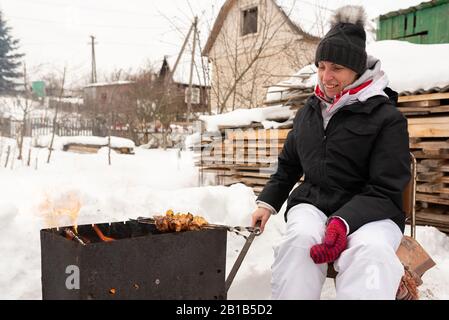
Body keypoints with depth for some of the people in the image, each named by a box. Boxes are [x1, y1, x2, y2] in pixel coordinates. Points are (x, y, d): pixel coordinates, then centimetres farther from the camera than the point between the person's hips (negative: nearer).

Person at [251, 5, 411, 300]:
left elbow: (384, 191, -11)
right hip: (312, 203, 3)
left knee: (371, 250, -37)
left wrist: (343, 222, -26)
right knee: (301, 237, -32)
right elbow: (288, 165, 22)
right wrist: (267, 203, 12)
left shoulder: (387, 117, -6)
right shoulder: (309, 111, 11)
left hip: (370, 212, -3)